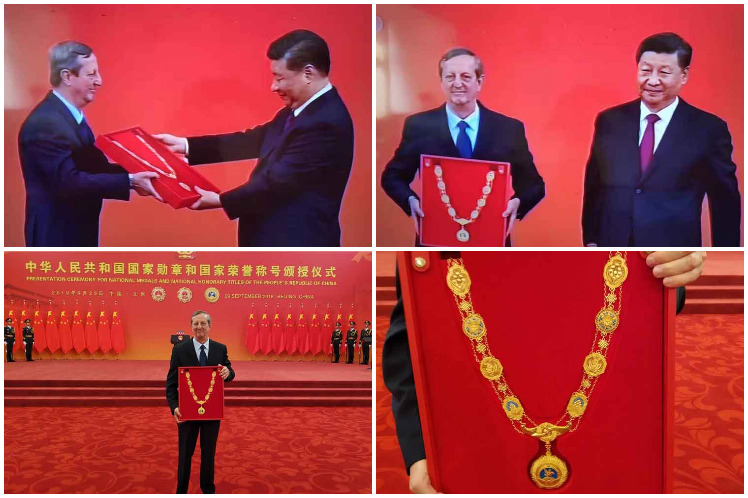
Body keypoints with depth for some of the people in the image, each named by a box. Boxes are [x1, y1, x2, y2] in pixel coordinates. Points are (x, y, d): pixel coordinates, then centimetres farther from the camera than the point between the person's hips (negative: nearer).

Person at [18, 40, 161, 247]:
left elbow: (92, 168, 9)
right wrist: (129, 181, -30)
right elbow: (69, 181, -29)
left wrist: (135, 172, -4)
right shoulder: (45, 123, -22)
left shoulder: (71, 115, 10)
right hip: (57, 235, -10)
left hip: (79, 230, 10)